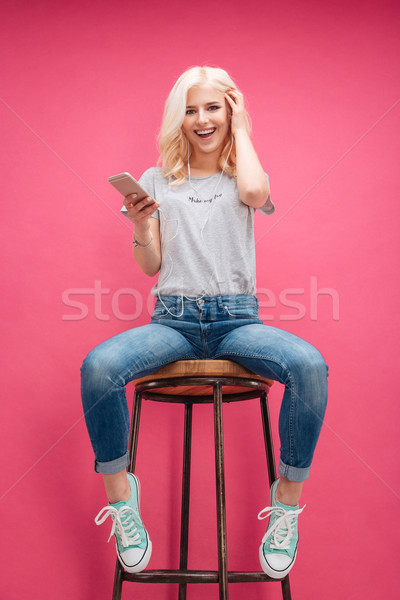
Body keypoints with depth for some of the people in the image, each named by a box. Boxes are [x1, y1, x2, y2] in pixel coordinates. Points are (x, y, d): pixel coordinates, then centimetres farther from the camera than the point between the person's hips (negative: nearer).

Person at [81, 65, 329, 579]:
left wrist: (241, 128, 2)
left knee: (309, 365, -33)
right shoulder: (157, 179, 15)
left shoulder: (244, 175, 14)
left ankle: (287, 500, -13)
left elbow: (254, 193, -13)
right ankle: (119, 494, -11)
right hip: (172, 320, 1)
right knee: (98, 367, -32)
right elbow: (150, 267, 12)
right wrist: (140, 226, -10)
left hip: (237, 320, 0)